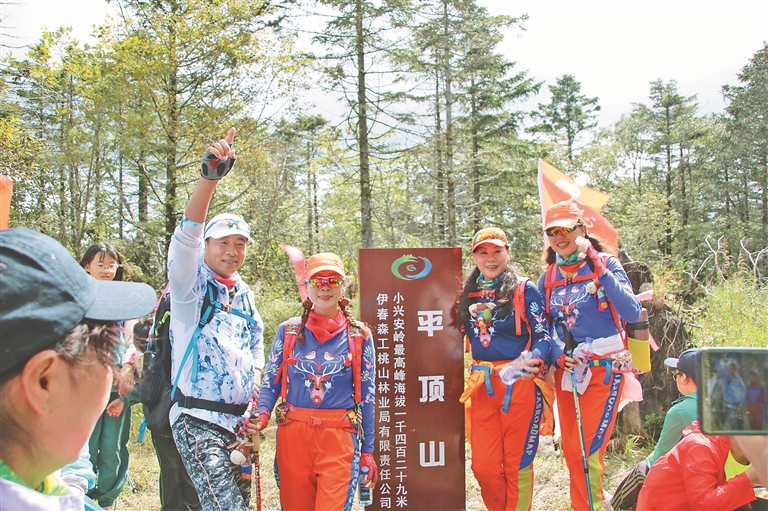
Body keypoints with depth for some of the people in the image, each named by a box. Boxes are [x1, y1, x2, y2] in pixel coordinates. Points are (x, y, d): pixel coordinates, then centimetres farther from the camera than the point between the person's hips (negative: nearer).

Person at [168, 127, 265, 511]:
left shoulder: (244, 293, 15)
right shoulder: (191, 285, -5)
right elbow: (185, 238, -23)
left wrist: (256, 380, 9)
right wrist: (209, 178, -35)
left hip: (240, 421, 7)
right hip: (198, 420, -7)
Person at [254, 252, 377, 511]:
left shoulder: (359, 335, 3)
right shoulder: (288, 331, 6)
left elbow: (367, 396, 5)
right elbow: (270, 383, 7)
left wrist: (368, 451, 4)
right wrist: (261, 416, -13)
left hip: (338, 440, -1)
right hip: (292, 436, 2)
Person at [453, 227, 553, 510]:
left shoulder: (525, 289, 0)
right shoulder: (469, 293, 14)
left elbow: (543, 336, -5)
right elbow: (462, 337, 23)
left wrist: (534, 361, -23)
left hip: (519, 384, -4)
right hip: (483, 387, 4)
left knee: (517, 463, 1)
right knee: (483, 466, 4)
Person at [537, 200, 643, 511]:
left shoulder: (607, 265, -3)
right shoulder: (548, 279, 9)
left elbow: (632, 314, -17)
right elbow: (544, 328, 11)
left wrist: (599, 270, -19)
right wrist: (558, 356, -9)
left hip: (605, 371, -5)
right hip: (567, 373, 5)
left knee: (586, 451, -10)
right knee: (571, 452, 9)